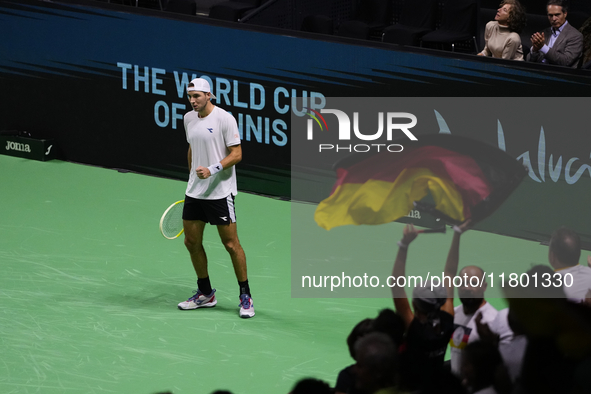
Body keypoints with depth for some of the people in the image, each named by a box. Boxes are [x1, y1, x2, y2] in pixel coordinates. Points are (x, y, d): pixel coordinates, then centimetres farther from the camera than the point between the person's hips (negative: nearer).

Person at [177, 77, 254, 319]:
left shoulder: (224, 119, -13)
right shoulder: (189, 118, 8)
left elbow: (236, 154, -15)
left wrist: (212, 170, -26)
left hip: (219, 192, -7)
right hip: (194, 191, 7)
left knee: (231, 243, -4)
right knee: (192, 242, 9)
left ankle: (245, 296, 7)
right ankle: (205, 294, 23)